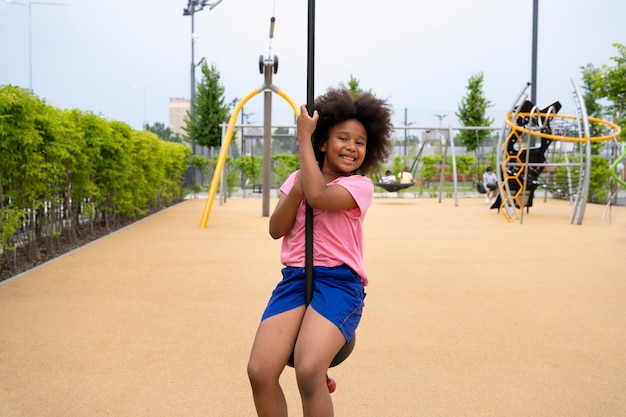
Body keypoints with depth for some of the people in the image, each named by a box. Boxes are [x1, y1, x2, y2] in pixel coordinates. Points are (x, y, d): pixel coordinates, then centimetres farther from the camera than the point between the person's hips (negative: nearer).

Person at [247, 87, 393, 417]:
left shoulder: (360, 185, 0)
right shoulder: (297, 179, 15)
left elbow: (319, 196, -20)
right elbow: (276, 229, 5)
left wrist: (304, 137, -11)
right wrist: (297, 188, -9)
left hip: (339, 281, -4)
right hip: (295, 278, 4)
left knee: (308, 371, -28)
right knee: (259, 371, -16)